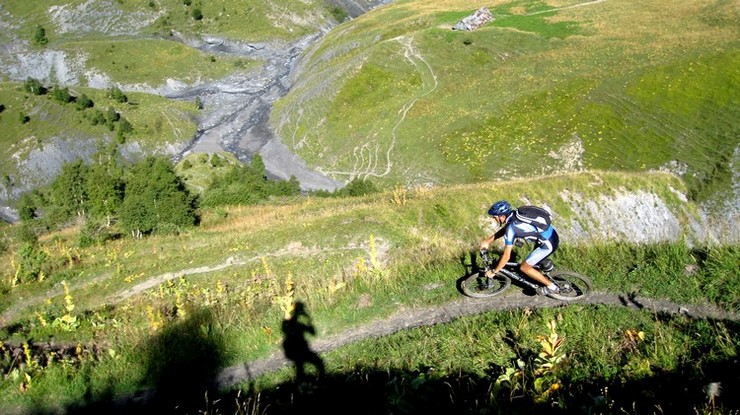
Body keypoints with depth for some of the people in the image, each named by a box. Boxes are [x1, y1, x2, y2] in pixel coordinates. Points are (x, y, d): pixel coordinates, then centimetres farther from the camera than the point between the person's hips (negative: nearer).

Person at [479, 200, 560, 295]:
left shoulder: (511, 228, -22)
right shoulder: (515, 214, 1)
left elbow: (506, 256, -17)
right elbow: (504, 229, 22)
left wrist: (493, 271, -5)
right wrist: (488, 241, 19)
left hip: (549, 244, -9)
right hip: (552, 233, 9)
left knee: (524, 267, 3)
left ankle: (551, 286, 14)